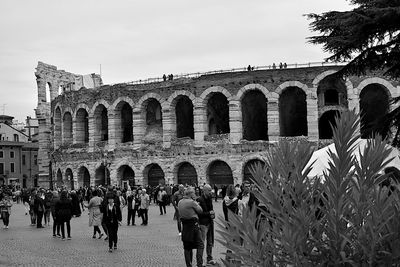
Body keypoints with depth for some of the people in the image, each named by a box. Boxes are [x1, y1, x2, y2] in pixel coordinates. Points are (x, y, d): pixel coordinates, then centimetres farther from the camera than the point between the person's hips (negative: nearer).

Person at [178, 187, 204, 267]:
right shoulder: (192, 202, -15)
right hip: (193, 225, -7)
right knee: (200, 245, 1)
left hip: (184, 226, 7)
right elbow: (200, 210, -9)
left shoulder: (180, 202, 8)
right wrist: (196, 203, 4)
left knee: (187, 247, 13)